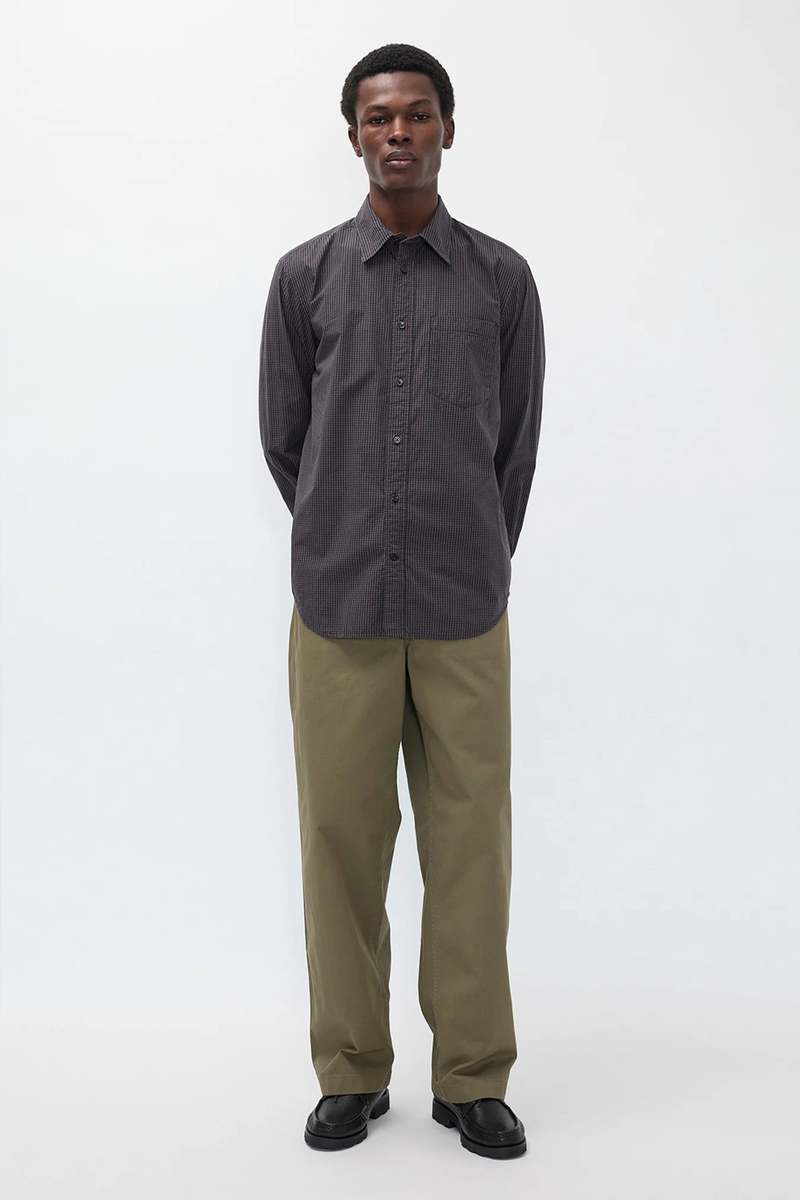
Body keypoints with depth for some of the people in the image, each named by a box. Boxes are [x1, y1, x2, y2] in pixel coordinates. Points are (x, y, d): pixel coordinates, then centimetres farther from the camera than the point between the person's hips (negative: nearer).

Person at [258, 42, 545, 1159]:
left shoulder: (502, 279, 4)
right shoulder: (306, 275, 3)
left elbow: (515, 449, 10)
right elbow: (284, 439, 9)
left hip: (466, 616, 0)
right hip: (339, 610, 0)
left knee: (469, 847, 5)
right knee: (343, 842, 6)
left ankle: (473, 1078, 20)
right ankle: (352, 1073, 22)